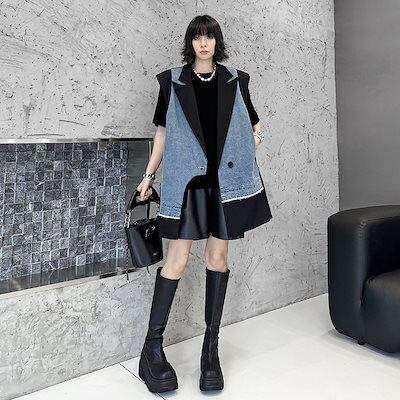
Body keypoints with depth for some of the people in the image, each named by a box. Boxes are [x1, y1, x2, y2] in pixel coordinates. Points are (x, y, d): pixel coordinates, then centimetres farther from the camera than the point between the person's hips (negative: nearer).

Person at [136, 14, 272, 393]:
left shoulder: (235, 80, 10)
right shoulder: (172, 81, 7)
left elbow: (253, 124, 21)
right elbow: (162, 131, 11)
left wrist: (253, 137, 0)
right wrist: (149, 175, 9)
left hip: (226, 177, 2)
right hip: (186, 177, -2)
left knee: (218, 255, 4)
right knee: (177, 259, -6)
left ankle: (211, 347, 14)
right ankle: (152, 348, 5)